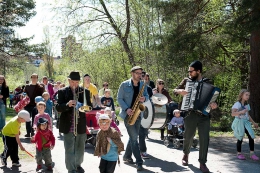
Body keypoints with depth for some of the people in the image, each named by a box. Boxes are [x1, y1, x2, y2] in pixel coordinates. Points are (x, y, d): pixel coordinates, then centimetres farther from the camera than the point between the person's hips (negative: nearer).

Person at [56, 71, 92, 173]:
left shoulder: (85, 92, 4)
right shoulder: (62, 92, 0)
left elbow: (89, 107, 1)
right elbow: (58, 107, -5)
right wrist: (67, 105, -25)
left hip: (81, 125, 2)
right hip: (68, 126, -2)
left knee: (80, 149, 17)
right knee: (69, 150, -2)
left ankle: (78, 165, 36)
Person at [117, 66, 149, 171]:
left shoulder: (143, 85, 6)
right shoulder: (124, 85, -6)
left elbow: (147, 95, 13)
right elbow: (119, 99, -5)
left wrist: (144, 98, -12)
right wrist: (126, 109, -19)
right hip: (128, 114, -5)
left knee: (133, 136, 12)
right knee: (134, 137, -10)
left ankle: (127, 156, 29)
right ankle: (139, 162, -8)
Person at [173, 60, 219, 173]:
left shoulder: (208, 82, 4)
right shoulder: (186, 81, 4)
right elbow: (175, 90, 8)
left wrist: (214, 104, -20)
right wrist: (180, 91, -16)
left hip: (204, 114, 0)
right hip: (190, 114, 1)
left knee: (204, 139, -4)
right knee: (188, 137, 11)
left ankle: (202, 163, 6)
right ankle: (186, 154, 38)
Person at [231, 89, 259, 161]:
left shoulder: (247, 105, 15)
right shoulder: (237, 104, -6)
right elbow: (233, 114, -18)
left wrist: (253, 123, 19)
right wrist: (241, 112, -31)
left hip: (246, 122, 6)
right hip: (239, 122, -6)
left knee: (251, 137, -8)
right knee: (240, 138, -3)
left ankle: (252, 154, -2)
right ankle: (239, 153, 13)